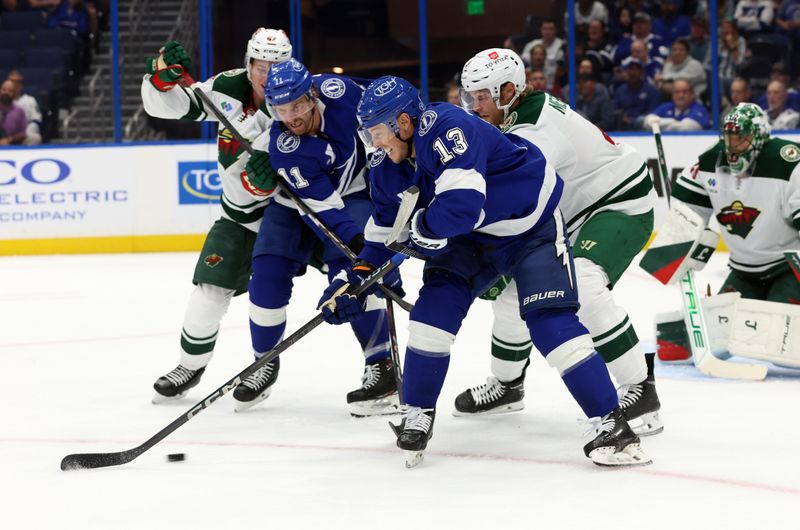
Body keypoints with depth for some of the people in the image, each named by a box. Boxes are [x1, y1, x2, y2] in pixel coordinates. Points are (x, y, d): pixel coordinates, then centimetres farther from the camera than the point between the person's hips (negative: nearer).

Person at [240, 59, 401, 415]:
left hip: (354, 191, 0)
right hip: (297, 200, 0)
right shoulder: (281, 149, -31)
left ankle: (383, 369, -20)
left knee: (349, 271, -21)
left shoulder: (336, 91, -26)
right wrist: (359, 245, -43)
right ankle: (265, 363, 15)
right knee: (268, 275, -9)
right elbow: (322, 207, -33)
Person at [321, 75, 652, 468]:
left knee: (550, 321, -18)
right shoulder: (389, 168, -5)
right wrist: (355, 284, 2)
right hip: (474, 236, 8)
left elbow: (461, 205, -43)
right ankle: (418, 415, 6)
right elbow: (385, 232, 9)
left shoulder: (447, 128, -33)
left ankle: (612, 423, -14)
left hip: (532, 226, -7)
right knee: (436, 304, -8)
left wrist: (420, 227, -23)